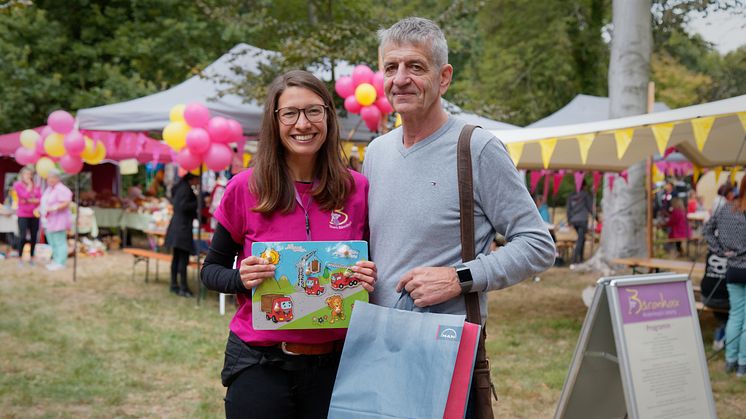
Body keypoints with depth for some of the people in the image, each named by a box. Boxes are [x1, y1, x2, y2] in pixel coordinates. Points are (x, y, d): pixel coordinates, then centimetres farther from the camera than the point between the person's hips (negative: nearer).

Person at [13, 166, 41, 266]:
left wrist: (29, 201, -12)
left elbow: (40, 199, 0)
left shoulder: (36, 186, 9)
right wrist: (29, 186, -5)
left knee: (34, 237, 3)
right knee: (22, 236, -10)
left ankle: (31, 258, 13)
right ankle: (20, 258, 2)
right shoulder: (17, 185, -1)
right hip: (23, 215, -3)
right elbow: (25, 195, -14)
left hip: (34, 215, 3)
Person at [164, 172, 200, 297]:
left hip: (176, 226, 10)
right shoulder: (186, 188, -14)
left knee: (176, 258, 13)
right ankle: (183, 288, -6)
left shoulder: (180, 187, 16)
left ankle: (174, 285, 18)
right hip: (183, 227, -10)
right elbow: (183, 206, -21)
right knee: (183, 258, -7)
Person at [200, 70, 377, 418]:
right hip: (259, 364, -1)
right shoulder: (244, 188, -6)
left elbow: (373, 265, 10)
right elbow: (211, 271, 3)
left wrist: (369, 279, -12)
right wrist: (241, 279, -18)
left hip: (334, 363, 2)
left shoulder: (357, 189, -2)